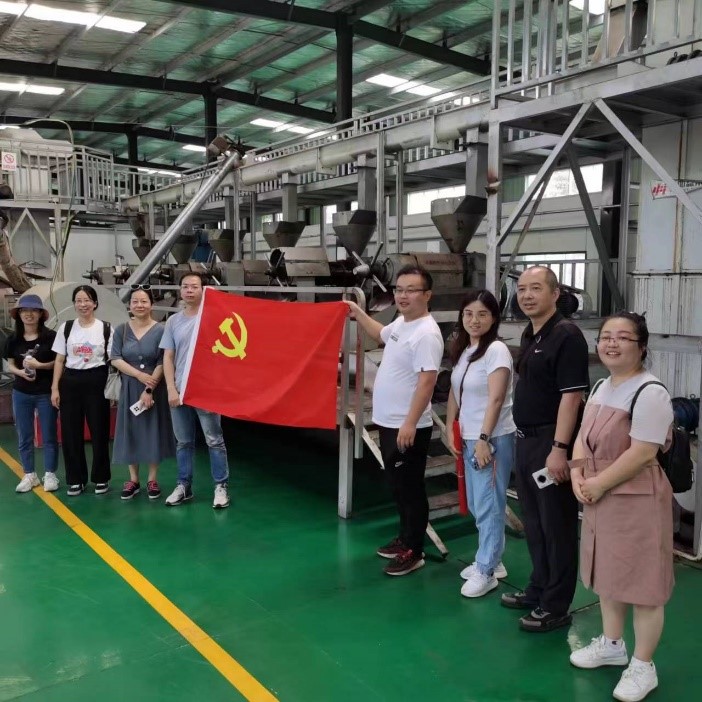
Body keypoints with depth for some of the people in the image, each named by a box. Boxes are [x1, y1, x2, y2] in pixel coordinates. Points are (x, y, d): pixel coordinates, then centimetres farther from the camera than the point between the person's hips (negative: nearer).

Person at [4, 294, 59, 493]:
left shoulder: (50, 336, -7)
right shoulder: (13, 339, 4)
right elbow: (10, 365, 9)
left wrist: (39, 365, -19)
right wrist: (20, 372, -11)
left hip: (46, 393, -3)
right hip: (21, 394, 3)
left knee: (49, 435, 5)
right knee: (24, 437, 9)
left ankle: (50, 474, 16)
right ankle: (29, 475, 21)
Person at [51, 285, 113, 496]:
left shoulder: (105, 328, 0)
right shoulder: (66, 328, 6)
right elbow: (59, 360, 8)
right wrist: (55, 388, 2)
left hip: (96, 382, -2)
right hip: (70, 382, 2)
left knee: (99, 431, 3)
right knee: (71, 433, 5)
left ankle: (101, 478, 17)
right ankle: (76, 480, 18)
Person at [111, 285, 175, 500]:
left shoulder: (160, 330, -7)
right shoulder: (121, 330, 3)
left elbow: (162, 364, -10)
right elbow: (115, 359, -3)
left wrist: (149, 390, -15)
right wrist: (140, 375, -15)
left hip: (155, 389, -3)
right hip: (129, 388, 3)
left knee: (154, 431, 4)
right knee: (130, 432, 7)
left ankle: (152, 480, 16)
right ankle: (133, 480, 19)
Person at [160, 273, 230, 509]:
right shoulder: (173, 321, 9)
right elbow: (168, 357, 9)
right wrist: (171, 389, 0)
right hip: (180, 391, 4)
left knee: (214, 440, 0)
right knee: (183, 442, 13)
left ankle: (221, 486, 8)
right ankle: (184, 486, 24)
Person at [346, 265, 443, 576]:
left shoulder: (426, 334, -22)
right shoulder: (401, 322, 8)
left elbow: (426, 382, -26)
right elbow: (381, 334, 32)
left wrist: (410, 424, -28)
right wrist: (357, 312, 28)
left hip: (408, 428, -10)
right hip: (388, 422, 10)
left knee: (411, 489, 2)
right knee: (397, 486, 20)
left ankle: (414, 552, 15)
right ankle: (405, 538, 35)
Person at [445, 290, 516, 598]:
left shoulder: (496, 350, -15)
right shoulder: (461, 349, 9)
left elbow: (496, 399, -19)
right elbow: (455, 392, 13)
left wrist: (484, 439, -21)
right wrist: (450, 429, 6)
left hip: (493, 439, -8)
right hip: (469, 437, 8)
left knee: (488, 506, -2)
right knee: (477, 505, 16)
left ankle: (486, 571, 10)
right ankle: (491, 560, 32)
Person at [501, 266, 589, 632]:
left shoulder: (566, 335, -15)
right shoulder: (530, 335, 12)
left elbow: (571, 395, -21)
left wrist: (559, 448, -24)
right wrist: (526, 438, 18)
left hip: (551, 442, -9)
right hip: (527, 439, 9)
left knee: (556, 526, 2)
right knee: (533, 522, 18)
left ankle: (556, 607, 13)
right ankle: (538, 589, 33)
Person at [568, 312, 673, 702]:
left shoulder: (650, 393, -19)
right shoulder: (601, 388, 9)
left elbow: (643, 454, -24)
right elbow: (583, 437, 12)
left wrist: (597, 484, -18)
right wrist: (578, 476, -4)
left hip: (637, 500, -9)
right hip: (600, 498, 9)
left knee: (642, 582, 4)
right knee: (609, 573, 21)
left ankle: (643, 666, 20)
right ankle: (611, 644, 40)